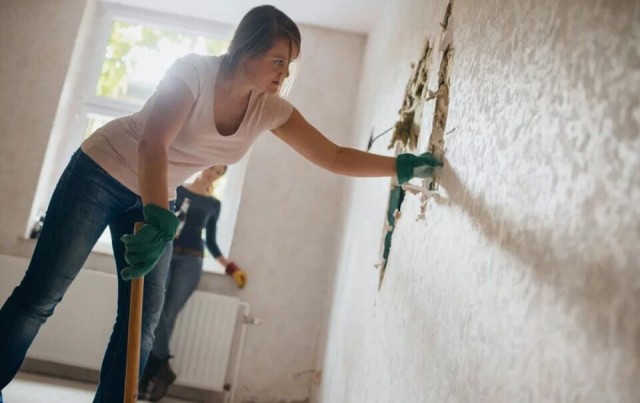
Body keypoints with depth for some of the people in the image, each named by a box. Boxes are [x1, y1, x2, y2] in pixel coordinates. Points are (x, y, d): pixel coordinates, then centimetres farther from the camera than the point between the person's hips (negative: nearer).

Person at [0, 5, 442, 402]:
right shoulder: (194, 71, -24)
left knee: (143, 321, -1)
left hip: (157, 196, 5)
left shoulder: (271, 110, -10)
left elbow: (335, 157, -9)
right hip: (101, 173, -5)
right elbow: (152, 146, -35)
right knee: (40, 296, -1)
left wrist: (401, 166, -17)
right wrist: (159, 223, -44)